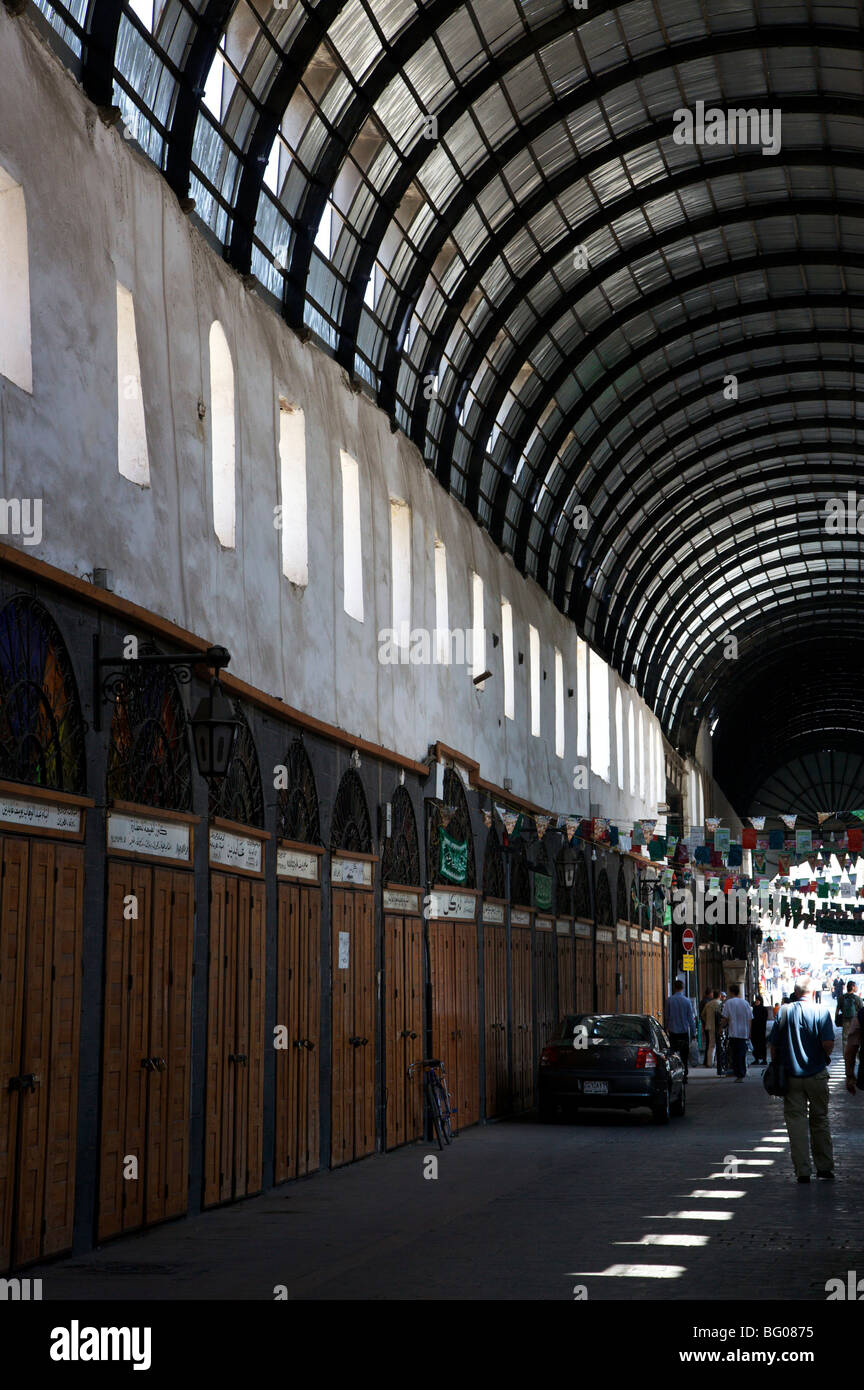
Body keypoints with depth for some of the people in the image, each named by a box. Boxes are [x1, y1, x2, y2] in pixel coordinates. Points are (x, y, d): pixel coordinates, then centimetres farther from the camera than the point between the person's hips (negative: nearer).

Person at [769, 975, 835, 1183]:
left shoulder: (784, 1012, -3)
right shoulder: (822, 1012, -7)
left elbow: (774, 1046, -2)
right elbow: (828, 1044, -15)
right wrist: (826, 1056, 6)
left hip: (791, 1076, 0)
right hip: (817, 1075, 0)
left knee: (796, 1122, 3)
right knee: (820, 1120, 14)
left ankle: (802, 1171, 0)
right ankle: (824, 1167, 18)